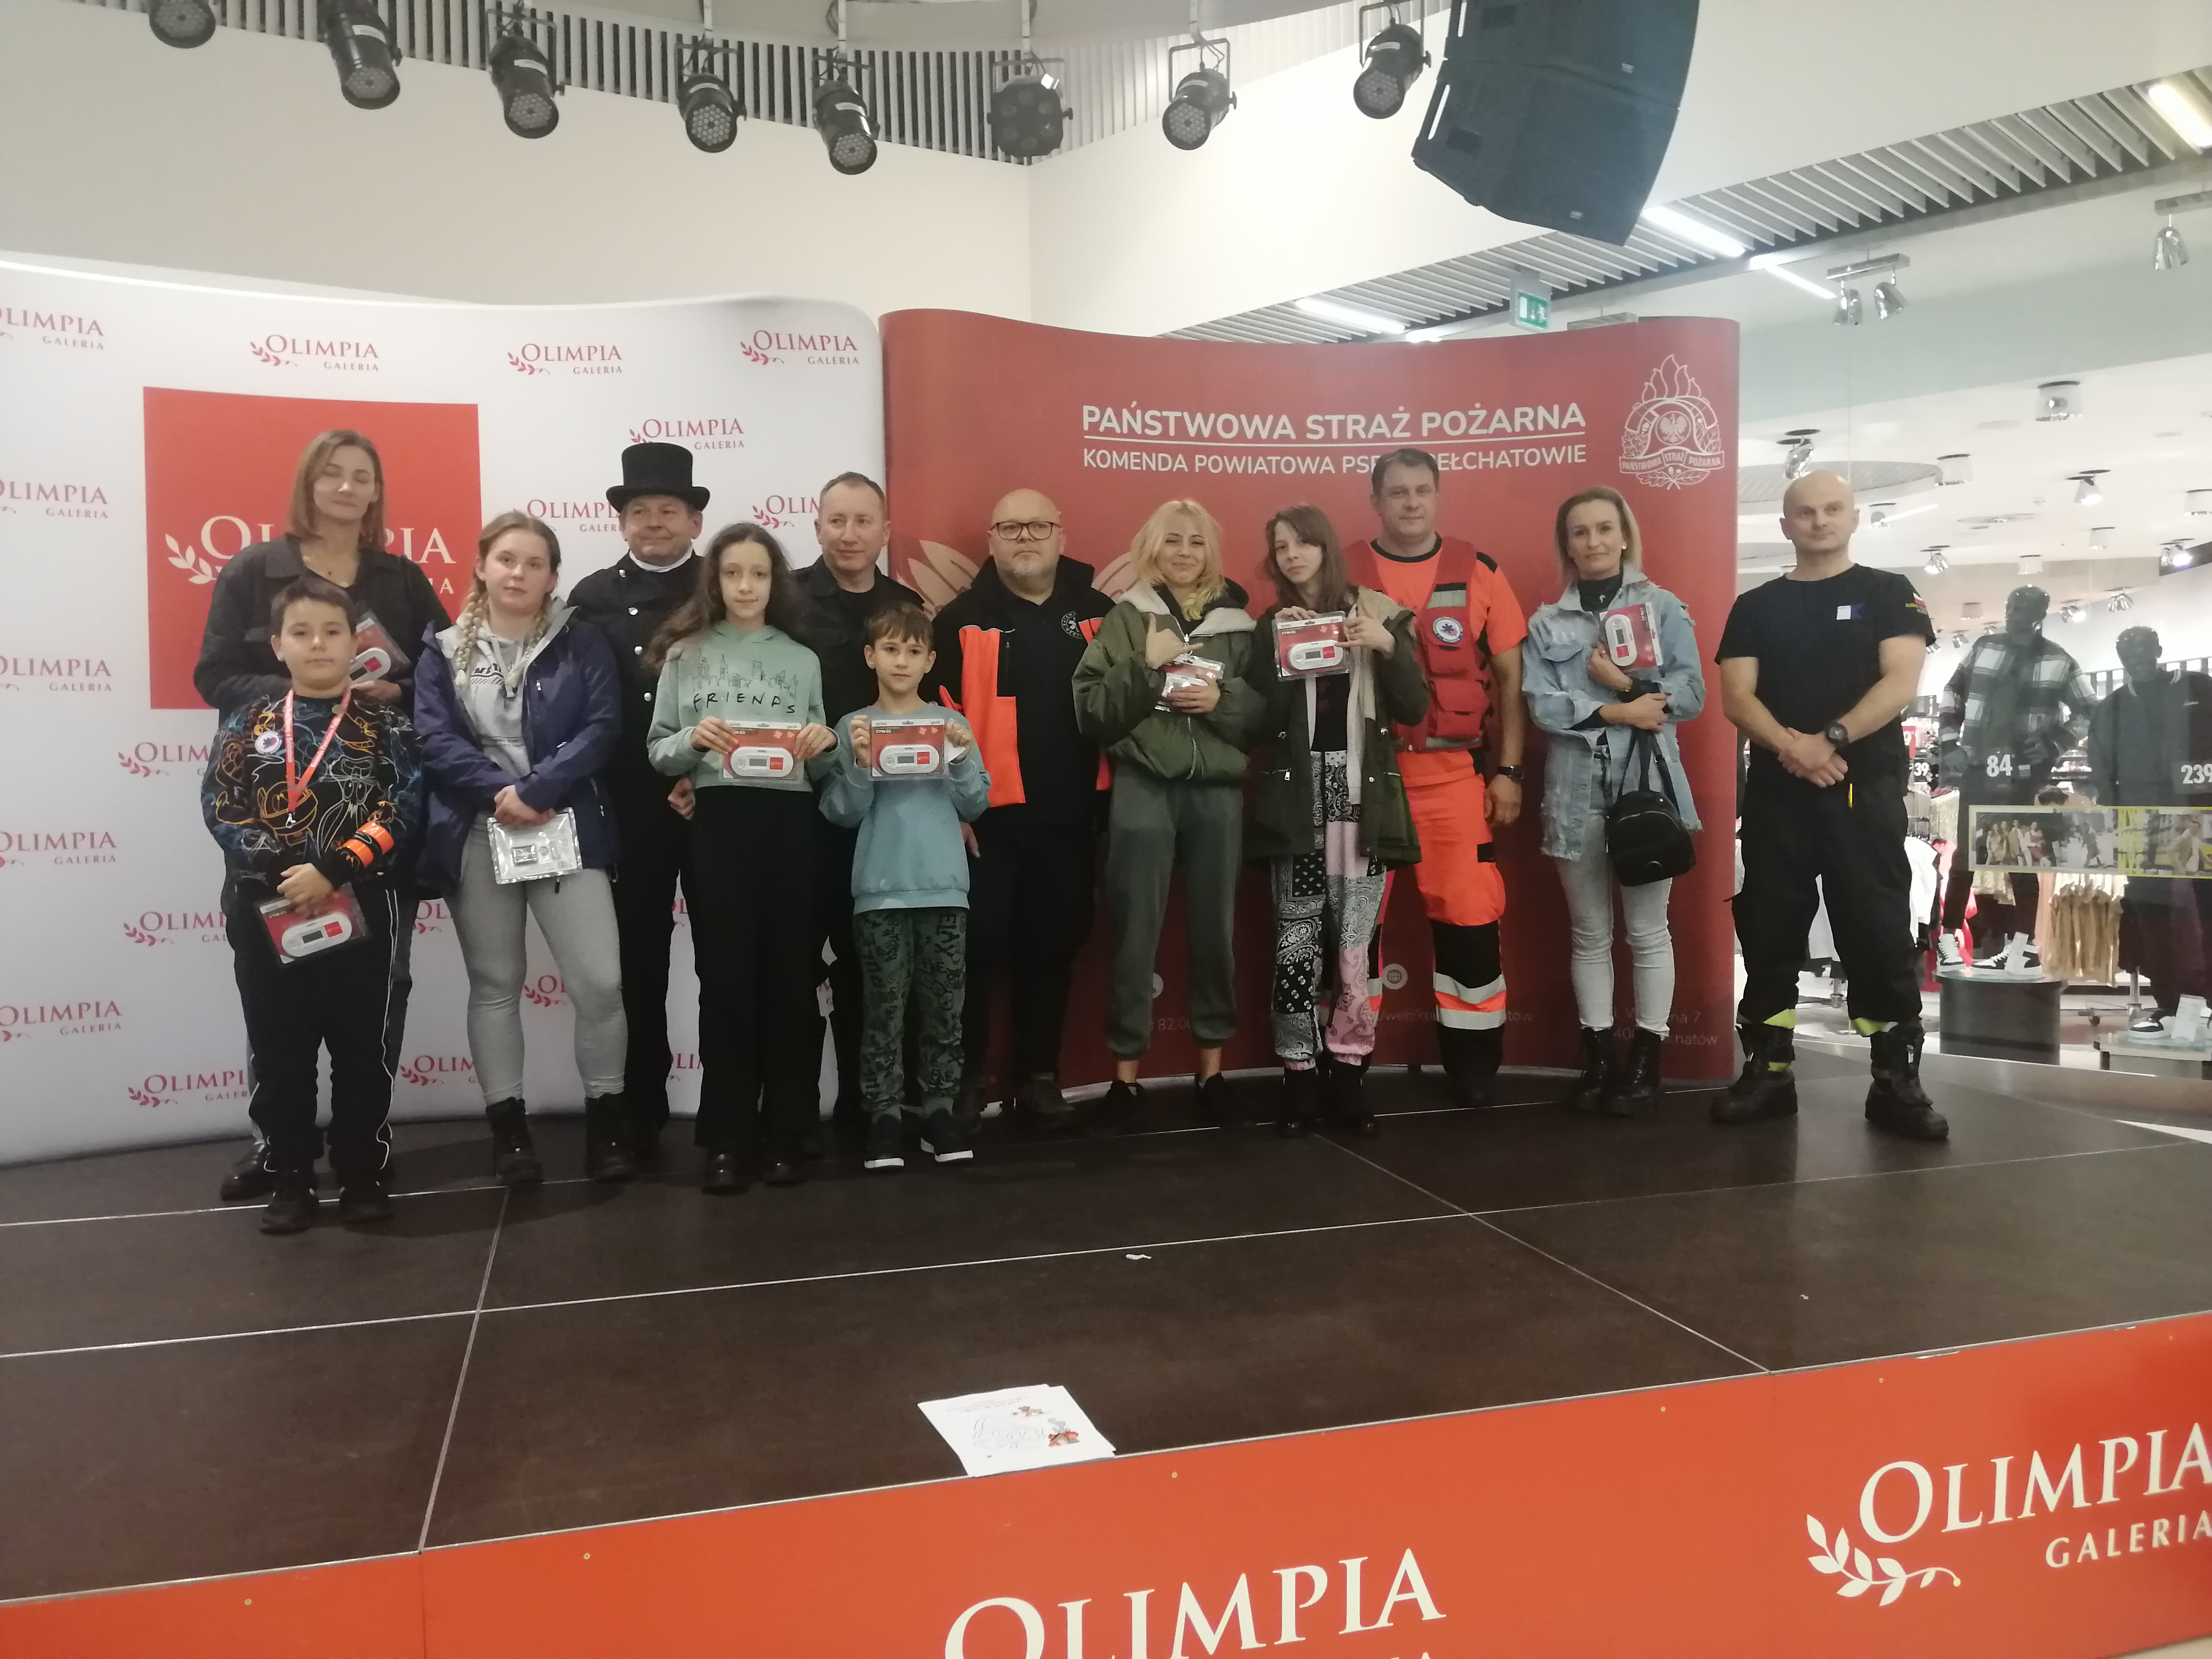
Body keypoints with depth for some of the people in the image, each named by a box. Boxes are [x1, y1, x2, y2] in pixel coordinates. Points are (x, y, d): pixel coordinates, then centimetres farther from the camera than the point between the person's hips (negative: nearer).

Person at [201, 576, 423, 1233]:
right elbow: (219, 806, 1)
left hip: (358, 909, -2)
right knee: (279, 1054, 8)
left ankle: (364, 1175, 18)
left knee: (361, 1049, 6)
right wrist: (280, 869, -14)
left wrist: (332, 870, -18)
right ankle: (291, 1181, 19)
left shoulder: (383, 724, 1)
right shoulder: (248, 723, 7)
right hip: (265, 914, 2)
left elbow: (403, 810, -8)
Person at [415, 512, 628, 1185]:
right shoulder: (444, 650, 8)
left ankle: (605, 1119, 9)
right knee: (494, 984, 9)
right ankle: (508, 1127, 19)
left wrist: (537, 791, -17)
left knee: (599, 980, -7)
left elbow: (602, 726, -7)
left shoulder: (582, 644, 5)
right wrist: (498, 792, -16)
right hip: (476, 835, 2)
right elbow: (434, 738, -2)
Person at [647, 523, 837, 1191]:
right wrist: (694, 738, -14)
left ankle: (784, 1134, 12)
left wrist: (824, 745, -8)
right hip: (718, 825, -1)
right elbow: (657, 753, 6)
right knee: (725, 977, 0)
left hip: (790, 824, 1)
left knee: (790, 976, 2)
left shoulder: (803, 660, 14)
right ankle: (726, 1138, 8)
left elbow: (820, 769, 14)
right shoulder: (686, 655, 10)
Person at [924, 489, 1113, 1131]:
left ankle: (1040, 1074, 22)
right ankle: (968, 1073, 16)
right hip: (987, 816, -3)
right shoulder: (963, 620, -1)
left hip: (1070, 815, 3)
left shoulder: (1099, 614, 8)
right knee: (978, 946, 1)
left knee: (1053, 946, 10)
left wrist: (1111, 794, 7)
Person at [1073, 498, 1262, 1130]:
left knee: (1215, 931, 8)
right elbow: (1091, 713, -4)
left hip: (1219, 793, 2)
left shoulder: (1238, 623, 11)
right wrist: (1145, 666, -14)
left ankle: (1212, 1069, 21)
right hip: (1143, 791, -2)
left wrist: (1224, 699, -9)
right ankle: (1125, 1074, 11)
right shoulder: (1126, 618, 5)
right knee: (1136, 935, 0)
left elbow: (1266, 714, 8)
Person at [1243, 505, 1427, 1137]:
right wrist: (1279, 654, -12)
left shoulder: (1380, 615, 8)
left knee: (1357, 945, -3)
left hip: (1363, 800, 0)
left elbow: (1414, 710, 1)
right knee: (1297, 946, -3)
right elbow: (1258, 727, 0)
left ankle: (1349, 1074, 10)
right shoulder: (1271, 628, 9)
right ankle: (1300, 1078, 7)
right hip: (1296, 803, 0)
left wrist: (1388, 648, -13)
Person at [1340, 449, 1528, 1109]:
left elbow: (1510, 677, 8)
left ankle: (1473, 1060, 14)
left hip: (1452, 772, 0)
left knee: (1469, 914, 0)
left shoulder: (1478, 572, 5)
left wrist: (1508, 769, 3)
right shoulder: (1342, 574, 3)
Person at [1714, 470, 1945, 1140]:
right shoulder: (1755, 606, 12)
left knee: (1880, 933, -3)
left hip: (1866, 790, -2)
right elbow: (1737, 697, 2)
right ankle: (1769, 1072, 13)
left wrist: (1831, 740, -20)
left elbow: (1900, 683, -6)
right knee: (1768, 933, 4)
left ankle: (1896, 1080, 4)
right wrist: (1790, 744, -17)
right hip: (1776, 791, 3)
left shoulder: (1890, 594, 6)